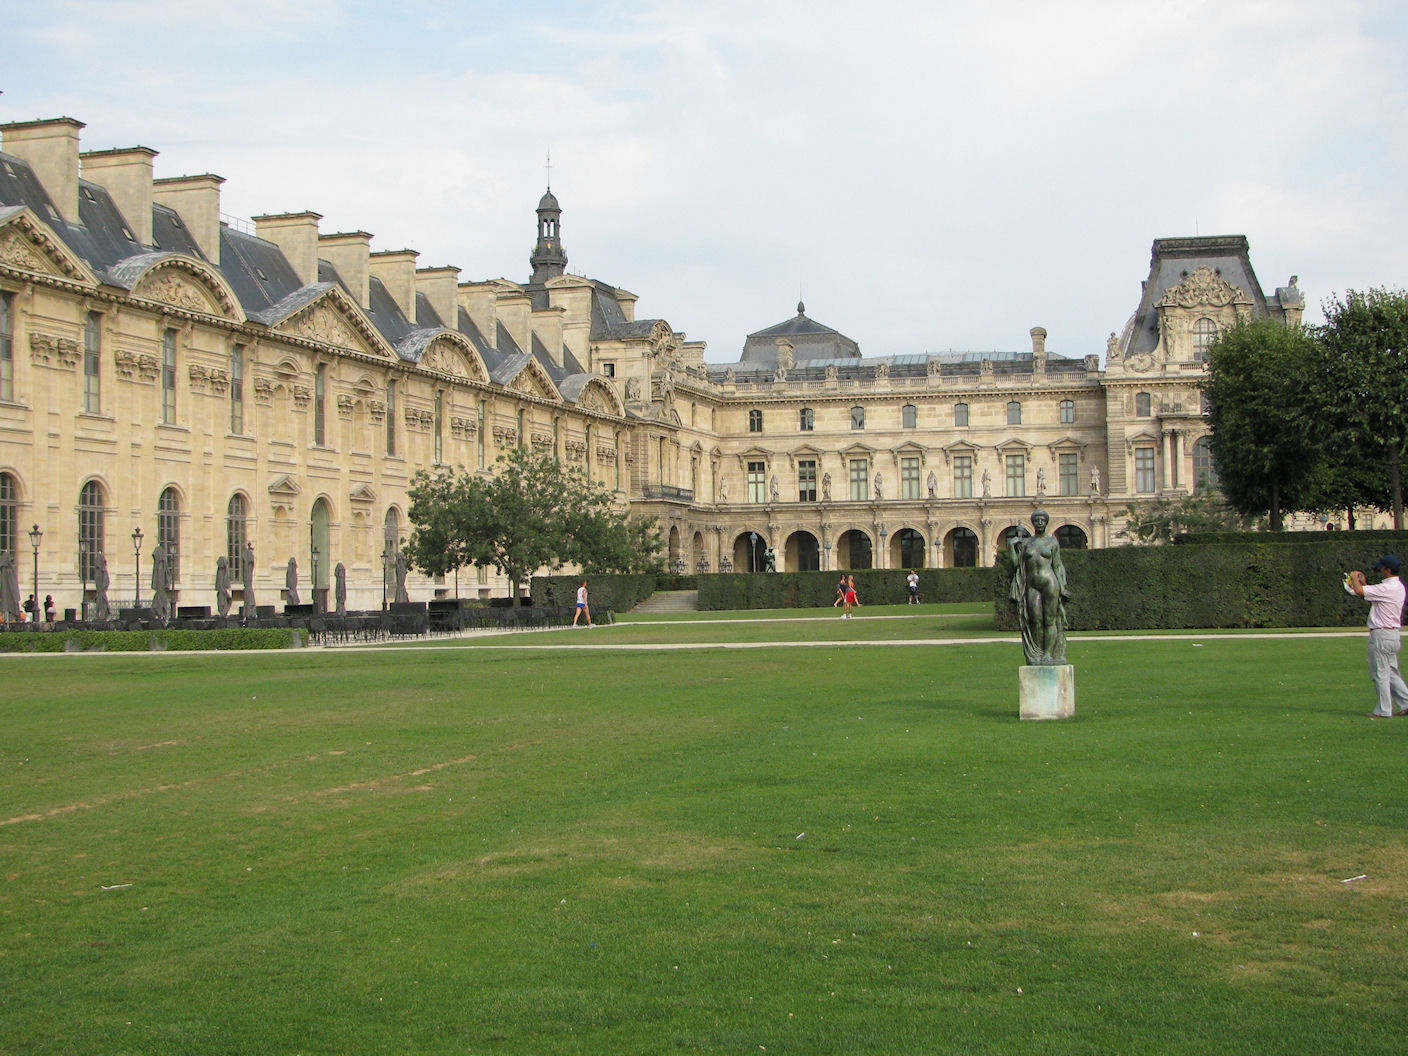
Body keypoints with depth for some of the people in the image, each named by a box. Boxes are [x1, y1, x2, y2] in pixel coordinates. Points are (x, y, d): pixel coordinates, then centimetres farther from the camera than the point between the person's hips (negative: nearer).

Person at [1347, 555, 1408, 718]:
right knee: (1391, 672, 15)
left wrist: (1354, 577, -4)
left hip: (1381, 635, -10)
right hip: (1394, 634, 10)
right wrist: (1364, 582, 18)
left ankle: (1383, 710, 3)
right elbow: (1374, 599, 23)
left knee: (1380, 673, -2)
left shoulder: (1387, 588, -20)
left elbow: (1359, 591, -23)